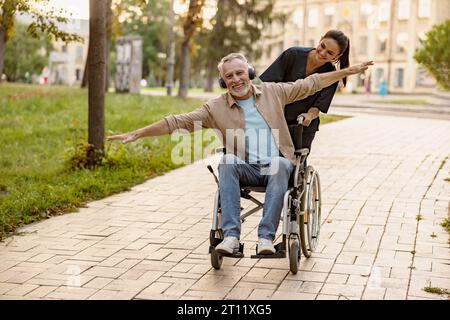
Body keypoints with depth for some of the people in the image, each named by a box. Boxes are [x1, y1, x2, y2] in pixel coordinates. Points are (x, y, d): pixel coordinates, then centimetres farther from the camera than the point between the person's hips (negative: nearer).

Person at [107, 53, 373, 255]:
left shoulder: (272, 92, 8)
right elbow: (179, 122, 0)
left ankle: (266, 237, -38)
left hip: (277, 165, 0)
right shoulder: (217, 108, 4)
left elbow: (310, 84, 13)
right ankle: (231, 236, -38)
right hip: (246, 170, 0)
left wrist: (350, 71, 12)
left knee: (280, 164, -35)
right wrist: (137, 134, -7)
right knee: (227, 162, -32)